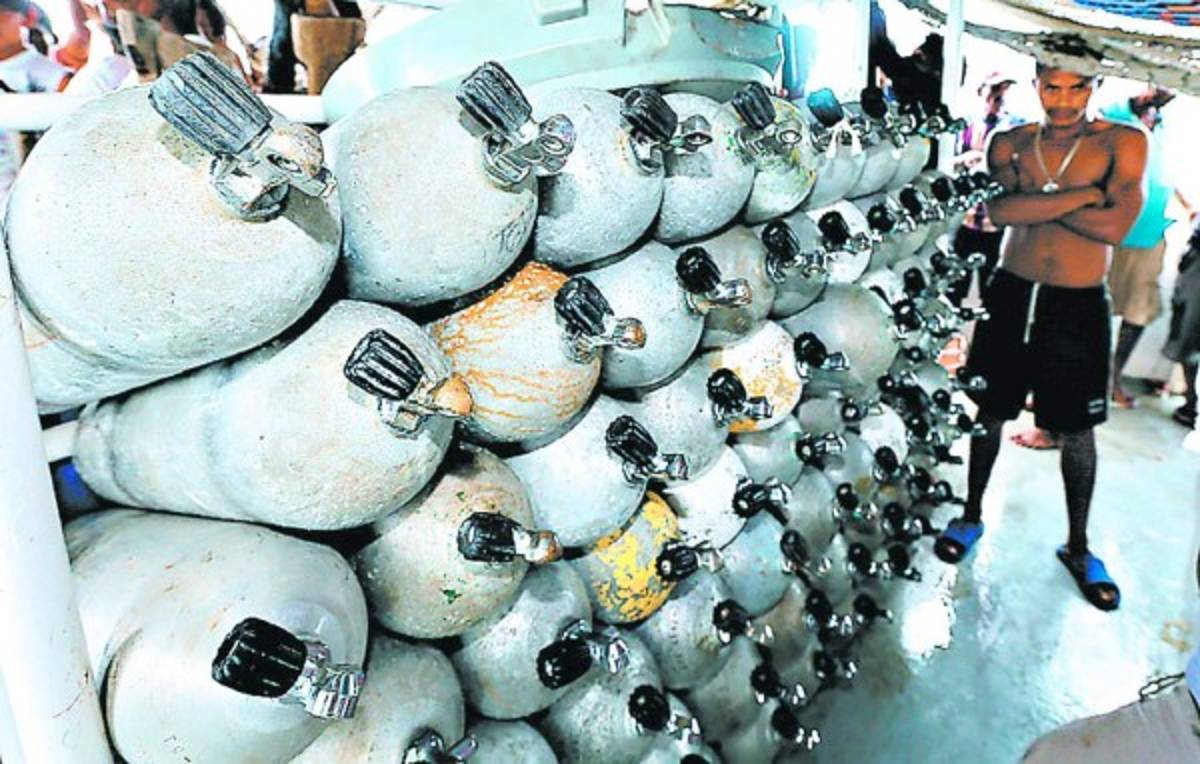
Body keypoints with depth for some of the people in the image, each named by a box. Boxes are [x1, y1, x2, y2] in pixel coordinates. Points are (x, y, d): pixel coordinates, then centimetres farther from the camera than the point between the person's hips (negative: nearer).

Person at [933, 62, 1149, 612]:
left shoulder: (1122, 143, -4)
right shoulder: (1010, 143, 2)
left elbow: (1115, 227, -18)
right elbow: (999, 210, -18)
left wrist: (1037, 199, -14)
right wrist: (1082, 195, -19)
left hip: (1079, 305, -1)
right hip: (1011, 293, 2)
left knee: (1077, 430, 8)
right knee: (990, 412, 12)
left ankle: (1078, 547, 25)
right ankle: (972, 516, 31)